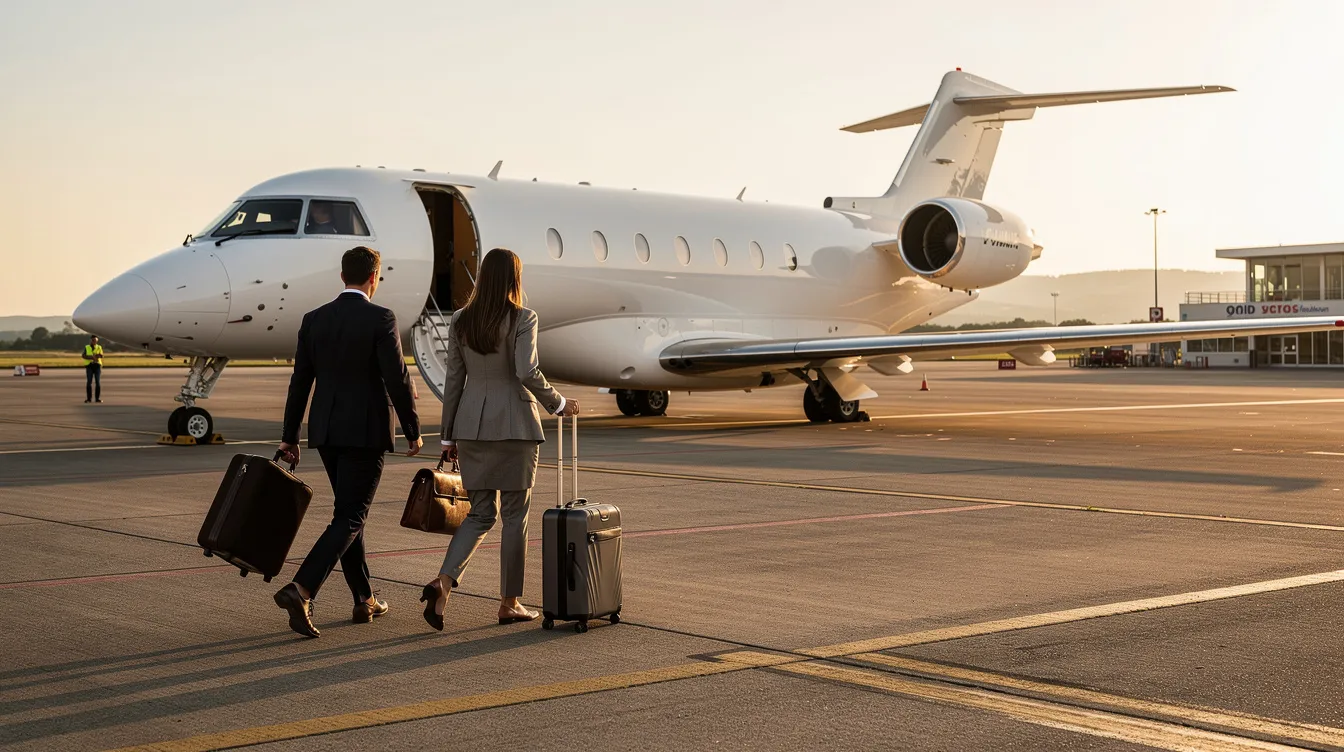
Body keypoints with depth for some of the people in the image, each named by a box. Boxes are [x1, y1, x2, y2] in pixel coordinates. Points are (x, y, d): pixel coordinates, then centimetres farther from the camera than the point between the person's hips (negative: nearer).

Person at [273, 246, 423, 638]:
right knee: (350, 518, -4)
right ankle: (300, 590, -21)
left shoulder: (314, 319, 5)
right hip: (366, 432, -6)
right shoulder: (381, 319, -10)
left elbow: (300, 382, 7)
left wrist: (290, 437, 13)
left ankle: (364, 600, 24)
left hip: (325, 431, 6)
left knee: (350, 512, 17)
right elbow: (397, 379, -13)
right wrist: (413, 432, -3)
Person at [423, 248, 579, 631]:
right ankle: (509, 603, 12)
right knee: (515, 515, 7)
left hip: (471, 425, 5)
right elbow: (527, 372, -19)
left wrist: (448, 435, 12)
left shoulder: (461, 320, 6)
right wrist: (558, 403, -4)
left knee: (480, 513, 12)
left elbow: (453, 379, 7)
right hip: (514, 425, -5)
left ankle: (443, 583, -9)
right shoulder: (522, 319, -8)